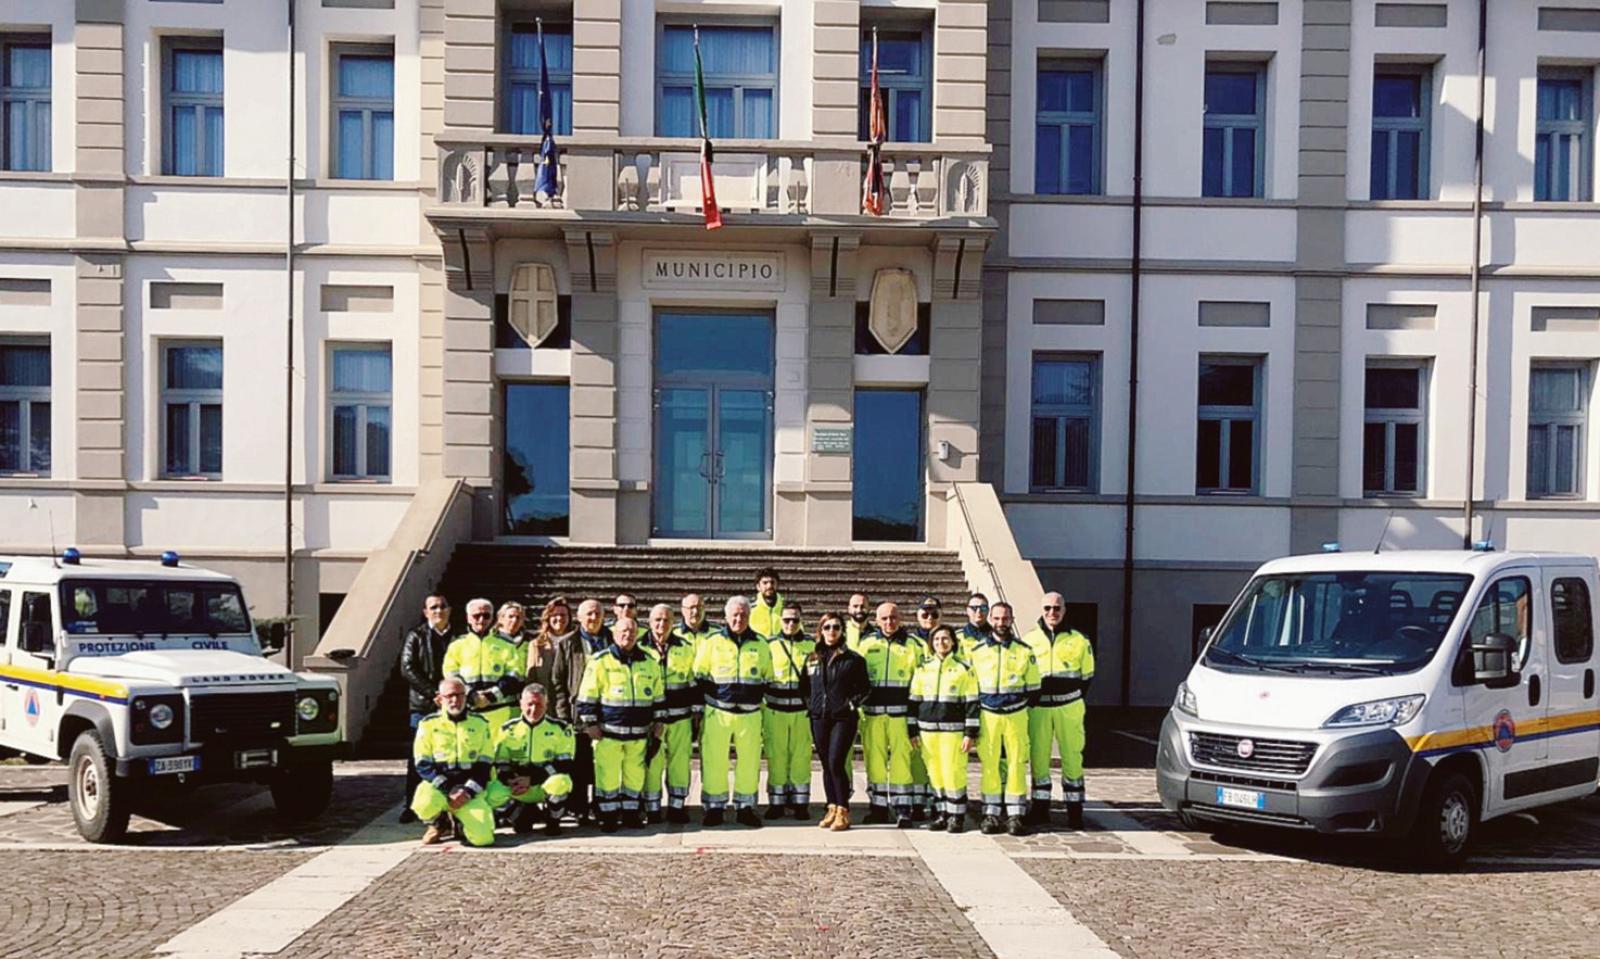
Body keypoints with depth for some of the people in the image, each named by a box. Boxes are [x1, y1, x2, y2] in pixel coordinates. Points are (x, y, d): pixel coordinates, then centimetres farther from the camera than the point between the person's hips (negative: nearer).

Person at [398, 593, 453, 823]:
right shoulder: (416, 636, 6)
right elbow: (407, 669, -3)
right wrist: (433, 692, -11)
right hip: (422, 705, -1)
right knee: (418, 758, 1)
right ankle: (411, 806, 9)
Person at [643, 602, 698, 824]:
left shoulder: (686, 648, 6)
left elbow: (694, 682, 11)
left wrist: (696, 713, 8)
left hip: (680, 716, 2)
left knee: (680, 762, 5)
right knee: (652, 763, -1)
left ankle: (676, 806, 17)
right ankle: (652, 809, 10)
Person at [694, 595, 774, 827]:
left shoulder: (761, 644, 9)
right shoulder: (712, 642, 3)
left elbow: (767, 679, 18)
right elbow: (699, 676, 7)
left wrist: (758, 699, 9)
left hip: (750, 712, 2)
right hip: (717, 711, -2)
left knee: (750, 760, 4)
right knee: (714, 760, -1)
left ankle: (745, 807, 16)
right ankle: (714, 807, 12)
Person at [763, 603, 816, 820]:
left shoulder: (811, 645, 7)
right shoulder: (769, 645, 6)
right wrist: (760, 707, 6)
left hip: (802, 709, 0)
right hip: (775, 709, 0)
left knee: (801, 757, 0)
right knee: (776, 757, 2)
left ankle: (800, 802, 9)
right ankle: (776, 802, 11)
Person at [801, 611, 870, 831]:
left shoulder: (853, 659, -1)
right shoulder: (812, 658, 11)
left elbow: (865, 687, 2)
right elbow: (804, 686, 19)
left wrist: (853, 703, -9)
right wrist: (809, 704, 7)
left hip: (843, 718, -4)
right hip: (818, 718, 4)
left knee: (836, 763, -12)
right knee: (826, 764, 8)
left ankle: (843, 812, -5)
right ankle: (832, 808, 17)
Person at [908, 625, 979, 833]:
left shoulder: (964, 669, 2)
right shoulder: (923, 669, 11)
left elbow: (972, 703, 0)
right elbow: (914, 700, 13)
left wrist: (970, 734, -6)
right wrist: (912, 731, 8)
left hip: (953, 730, -3)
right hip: (928, 730, 3)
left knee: (954, 774, -6)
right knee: (935, 774, 6)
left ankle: (957, 816, 6)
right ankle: (942, 814, 17)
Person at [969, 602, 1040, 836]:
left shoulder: (1024, 651, 4)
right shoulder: (977, 651, 6)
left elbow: (1033, 688, 11)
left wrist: (1024, 706, 5)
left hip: (1016, 715, 0)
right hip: (987, 715, 1)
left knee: (1017, 764, -1)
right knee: (989, 765, 1)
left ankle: (1015, 815, 6)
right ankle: (991, 813, 8)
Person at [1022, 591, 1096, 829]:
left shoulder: (1078, 641, 3)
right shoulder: (1029, 639, 5)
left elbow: (1087, 674, 12)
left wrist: (1075, 698, 8)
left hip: (1068, 708, -1)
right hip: (1038, 707, 1)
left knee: (1072, 757, 0)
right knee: (1038, 757, 4)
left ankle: (1074, 809, 9)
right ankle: (1040, 808, 14)